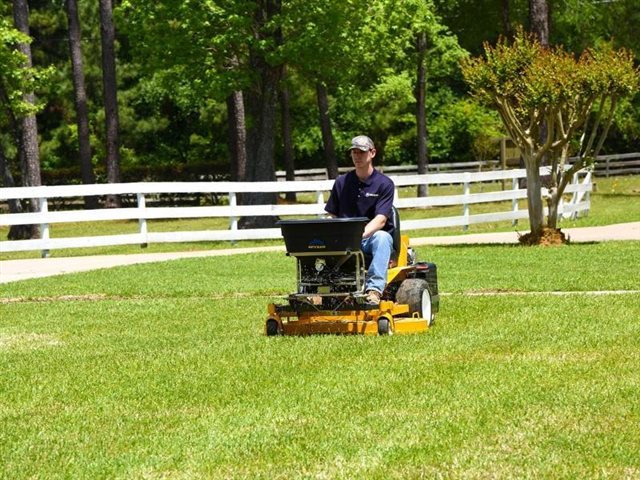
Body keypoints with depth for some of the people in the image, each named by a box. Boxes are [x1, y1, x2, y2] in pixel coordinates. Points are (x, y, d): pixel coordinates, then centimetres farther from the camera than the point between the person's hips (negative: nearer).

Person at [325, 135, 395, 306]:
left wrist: (360, 234, -31)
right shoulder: (341, 183, 12)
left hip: (373, 237, -2)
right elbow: (333, 217, 12)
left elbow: (380, 220, -13)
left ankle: (375, 289, -49)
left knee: (382, 237, -38)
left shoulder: (384, 184, -1)